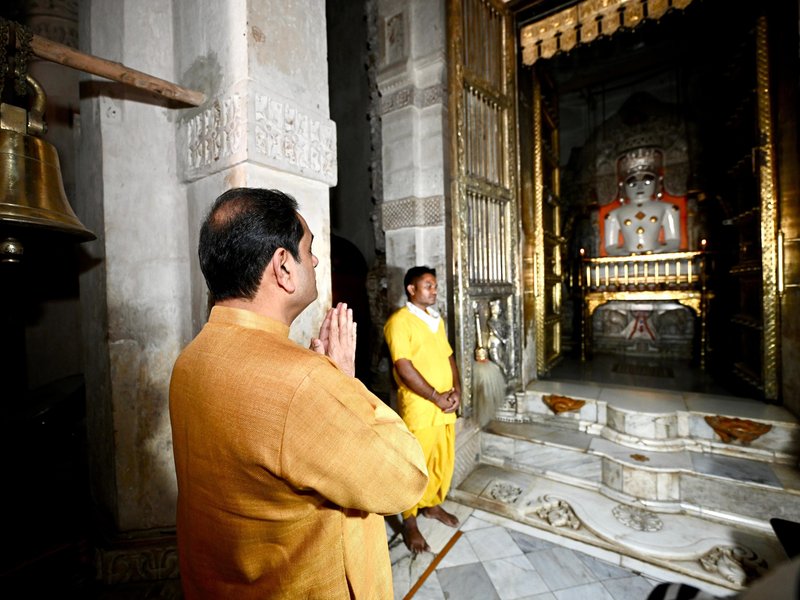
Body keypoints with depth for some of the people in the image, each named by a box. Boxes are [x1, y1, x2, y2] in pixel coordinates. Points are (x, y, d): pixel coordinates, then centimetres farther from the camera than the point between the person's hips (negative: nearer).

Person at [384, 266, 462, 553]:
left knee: (444, 462, 19)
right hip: (419, 408, -7)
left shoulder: (437, 319, 12)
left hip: (446, 406, 8)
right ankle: (409, 523, 26)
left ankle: (433, 505, 42)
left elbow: (448, 355, 14)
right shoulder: (399, 321, -14)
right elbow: (404, 368, -19)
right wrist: (436, 397, -16)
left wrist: (456, 389, -1)